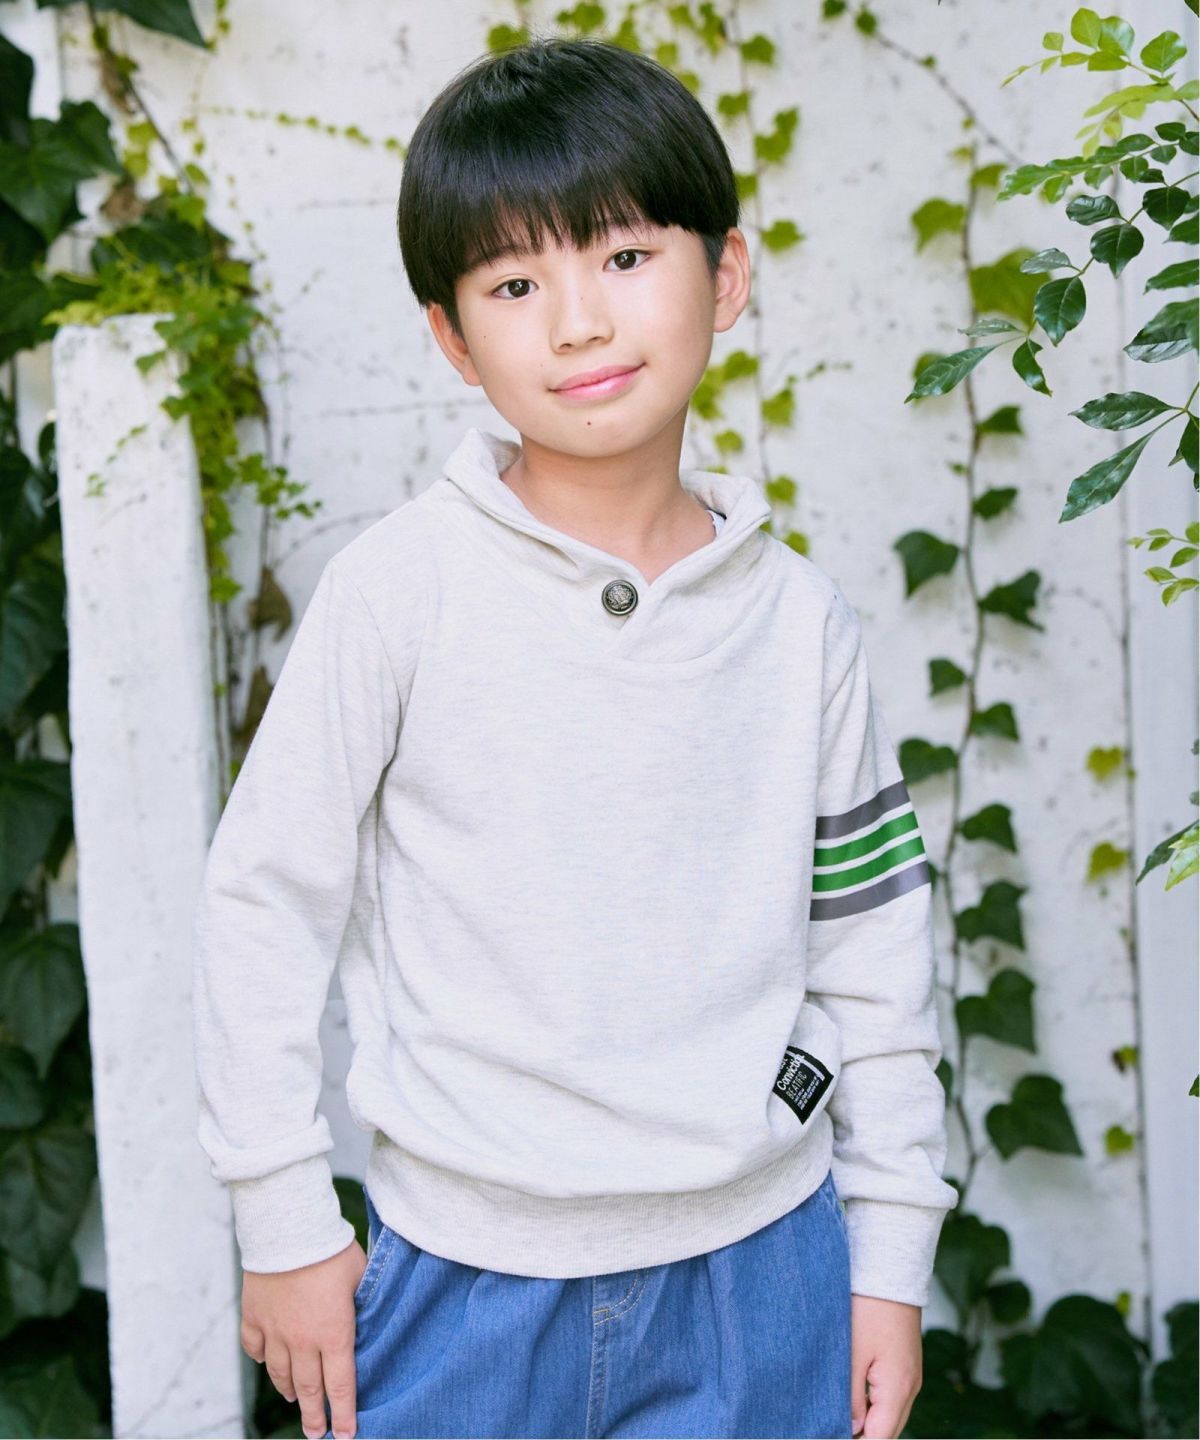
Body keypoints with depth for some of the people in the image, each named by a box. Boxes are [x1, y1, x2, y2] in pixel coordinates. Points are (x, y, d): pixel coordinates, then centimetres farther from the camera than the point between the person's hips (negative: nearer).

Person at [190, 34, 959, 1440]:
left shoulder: (799, 616, -2)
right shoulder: (398, 588, -10)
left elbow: (871, 938, 5)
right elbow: (262, 899, -5)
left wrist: (891, 1260, 7)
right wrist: (284, 1221, -2)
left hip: (762, 1269, 2)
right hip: (468, 1280, -2)